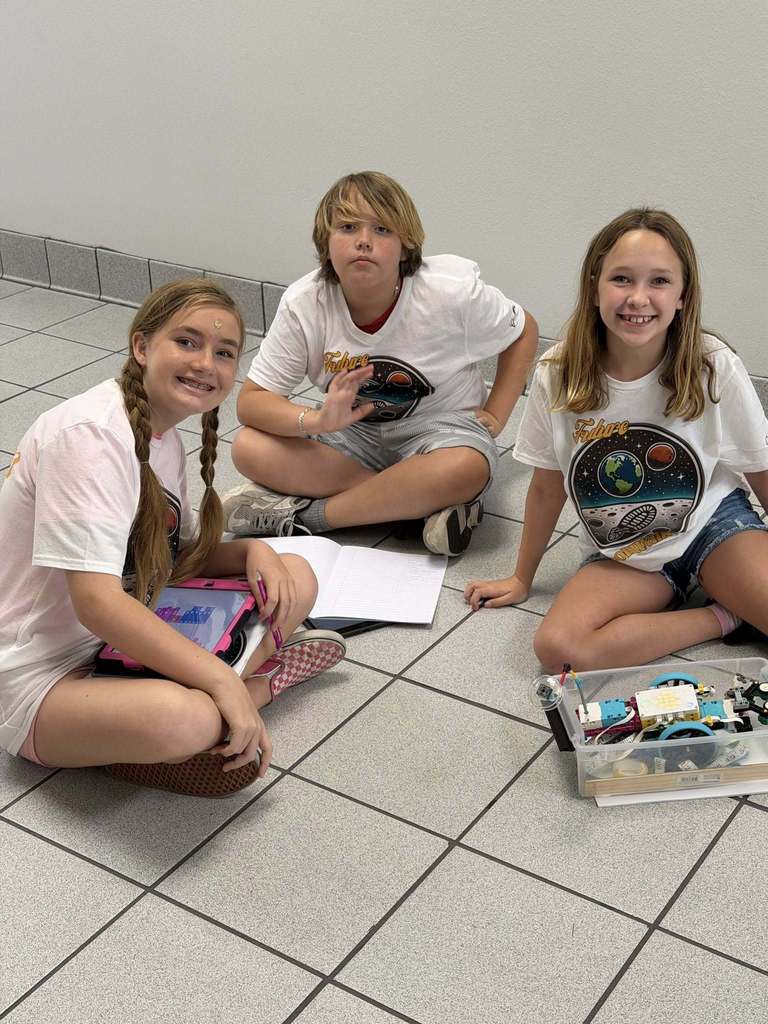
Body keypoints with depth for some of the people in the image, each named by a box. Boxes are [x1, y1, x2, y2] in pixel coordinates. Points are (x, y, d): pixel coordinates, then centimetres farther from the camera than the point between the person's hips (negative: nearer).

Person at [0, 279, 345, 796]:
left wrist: (252, 551, -6)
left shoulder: (164, 435, 5)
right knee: (185, 719, -39)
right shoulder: (90, 434, -22)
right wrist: (222, 680, -29)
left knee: (295, 578, 4)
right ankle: (257, 681, -8)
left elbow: (177, 557, 15)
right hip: (42, 677, -9)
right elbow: (96, 602, -29)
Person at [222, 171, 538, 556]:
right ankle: (429, 505, -23)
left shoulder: (453, 291, -19)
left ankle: (302, 515, -22)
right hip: (353, 428, 3)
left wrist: (494, 417, -8)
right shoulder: (303, 304, -15)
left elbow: (524, 331, 0)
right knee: (249, 448, -22)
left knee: (465, 469, -38)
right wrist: (317, 421, -33)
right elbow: (250, 401, -14)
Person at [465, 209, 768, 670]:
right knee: (557, 646, -28)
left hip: (712, 523, -2)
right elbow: (547, 488, 0)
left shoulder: (715, 368, -17)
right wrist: (522, 579, 10)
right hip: (622, 555, 3)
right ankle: (723, 615, -9)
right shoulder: (558, 375, -14)